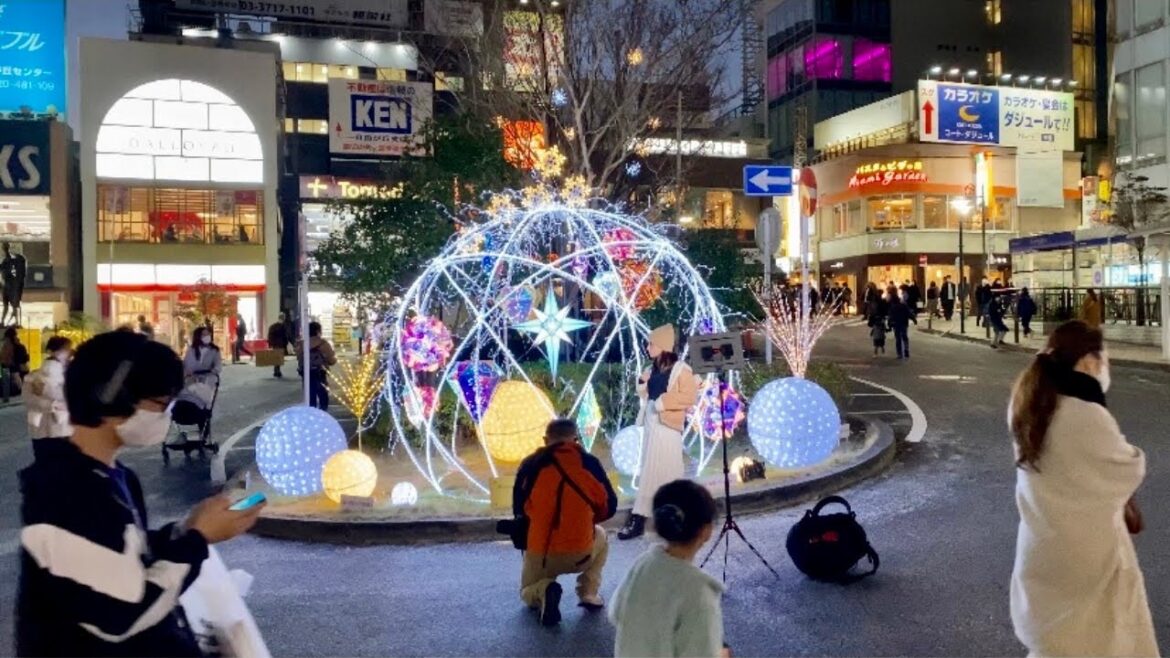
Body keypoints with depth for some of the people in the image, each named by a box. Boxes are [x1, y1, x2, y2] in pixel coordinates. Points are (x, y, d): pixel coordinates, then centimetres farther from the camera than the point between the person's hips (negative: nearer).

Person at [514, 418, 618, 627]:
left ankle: (543, 591, -6)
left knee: (528, 595, 31)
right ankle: (589, 593, 18)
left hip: (539, 553, 0)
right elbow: (609, 508, 7)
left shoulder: (530, 465, -2)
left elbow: (519, 510, 8)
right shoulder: (589, 463, -3)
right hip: (581, 554, 0)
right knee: (600, 535, 36)